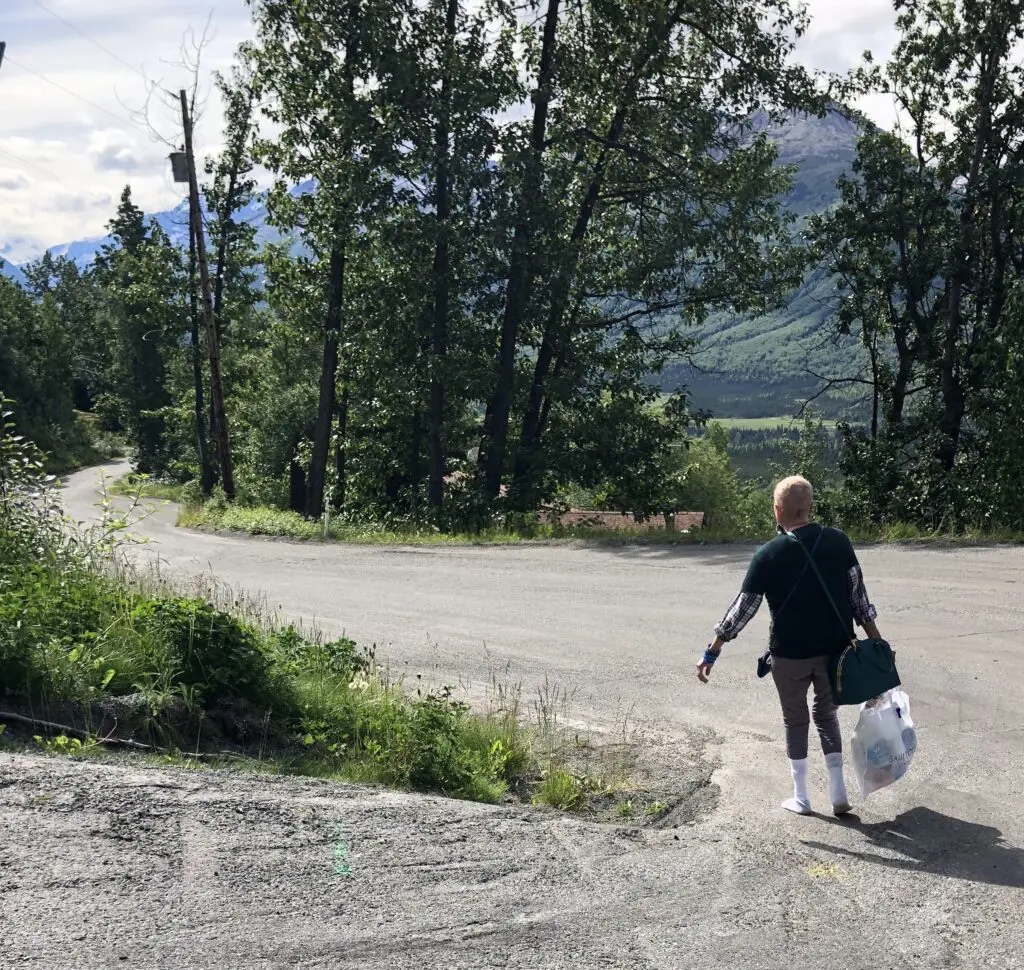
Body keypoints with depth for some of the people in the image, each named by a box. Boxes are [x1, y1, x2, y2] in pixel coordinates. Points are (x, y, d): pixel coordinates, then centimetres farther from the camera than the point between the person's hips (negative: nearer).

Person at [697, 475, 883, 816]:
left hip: (789, 654, -3)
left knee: (795, 721, 15)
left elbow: (743, 607, -10)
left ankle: (801, 797, 21)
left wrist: (712, 651, -3)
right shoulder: (838, 542, -6)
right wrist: (875, 640, 7)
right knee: (826, 714, 21)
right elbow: (857, 594, -2)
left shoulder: (768, 555, -12)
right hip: (834, 649, 3)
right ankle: (838, 793, 18)